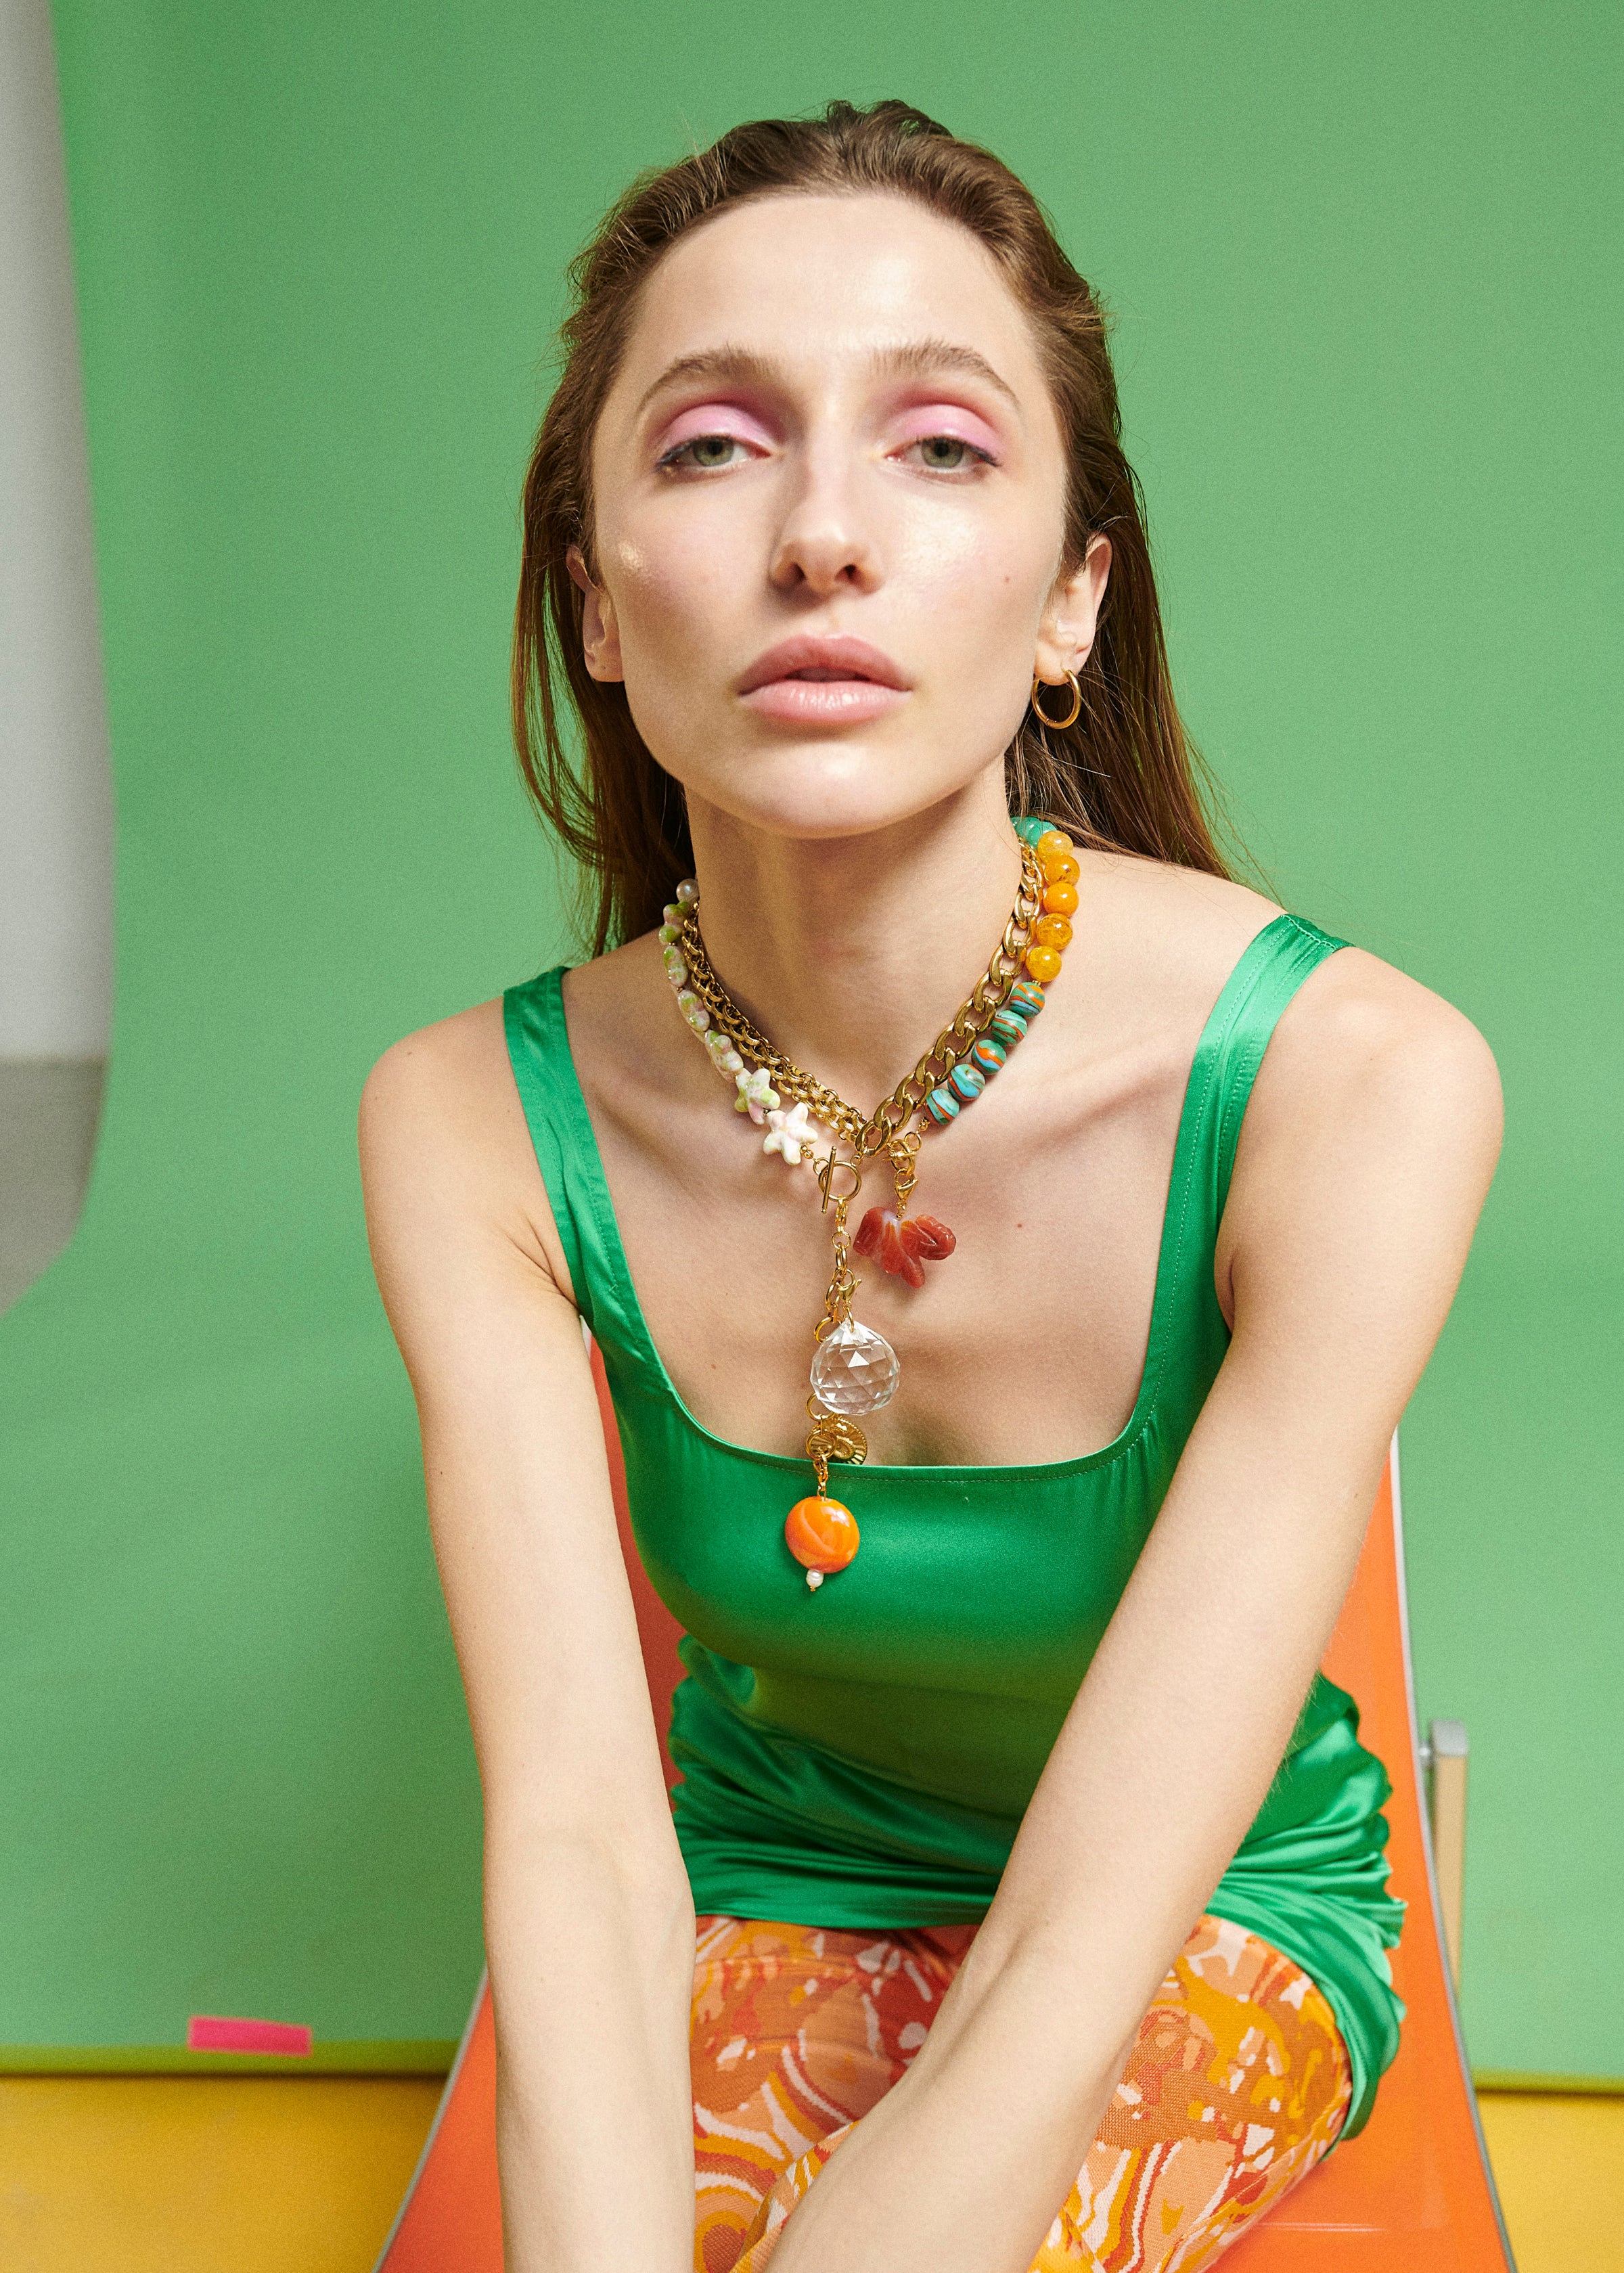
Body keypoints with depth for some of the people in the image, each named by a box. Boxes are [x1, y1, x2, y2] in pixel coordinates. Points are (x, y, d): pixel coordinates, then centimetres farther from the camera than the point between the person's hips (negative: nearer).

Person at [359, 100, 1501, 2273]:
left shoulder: (1354, 1081, -27)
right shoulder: (474, 1124, -17)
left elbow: (1078, 1964, -28)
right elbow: (576, 1834, -22)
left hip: (1213, 1929, -1)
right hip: (755, 1891, 2)